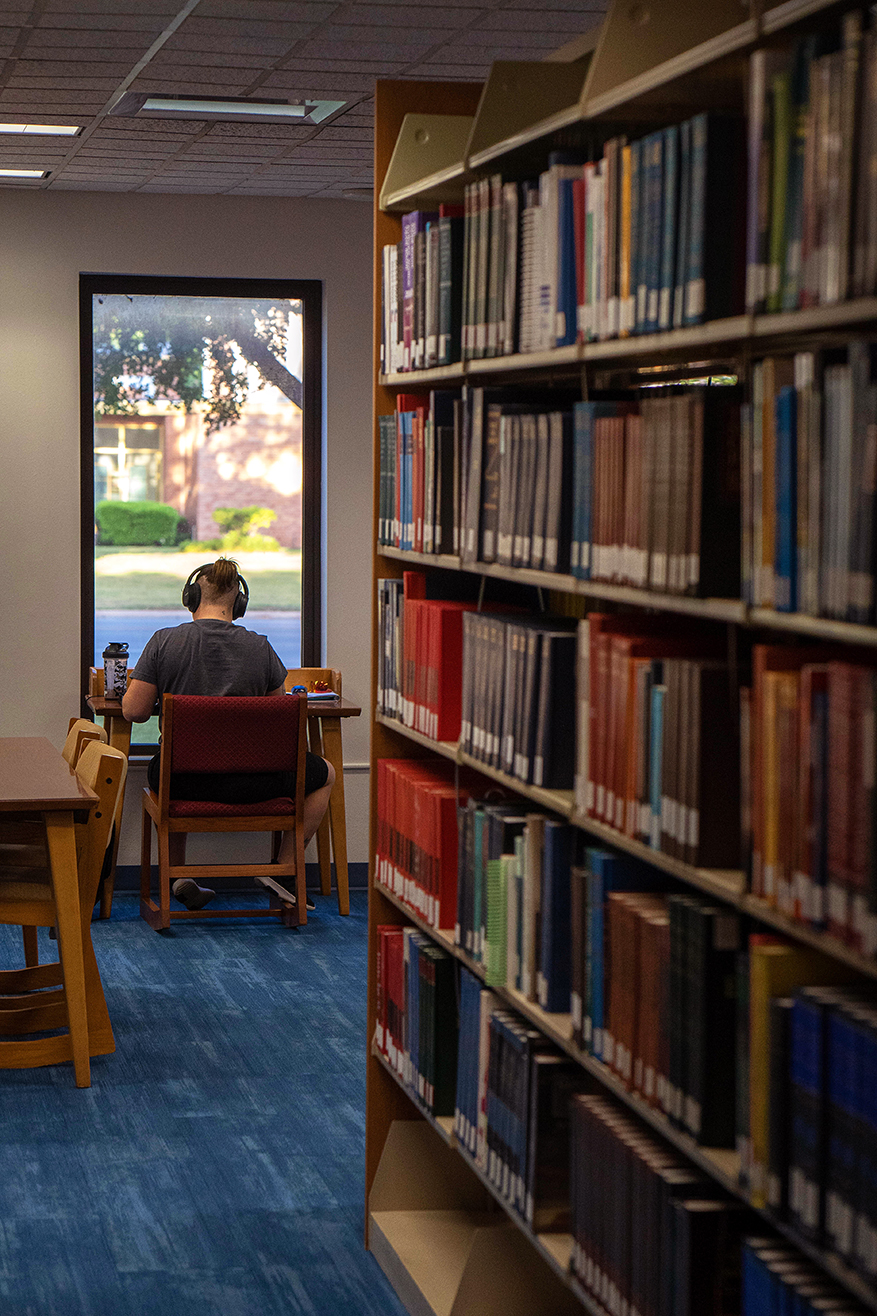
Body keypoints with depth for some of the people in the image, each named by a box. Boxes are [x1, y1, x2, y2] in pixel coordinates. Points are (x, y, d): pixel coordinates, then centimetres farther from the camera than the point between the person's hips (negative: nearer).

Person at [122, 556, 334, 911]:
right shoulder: (259, 648, -6)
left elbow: (133, 711, -7)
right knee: (325, 774, 24)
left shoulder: (164, 641, -8)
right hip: (247, 783, -2)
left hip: (180, 782, 2)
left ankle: (179, 877, 30)